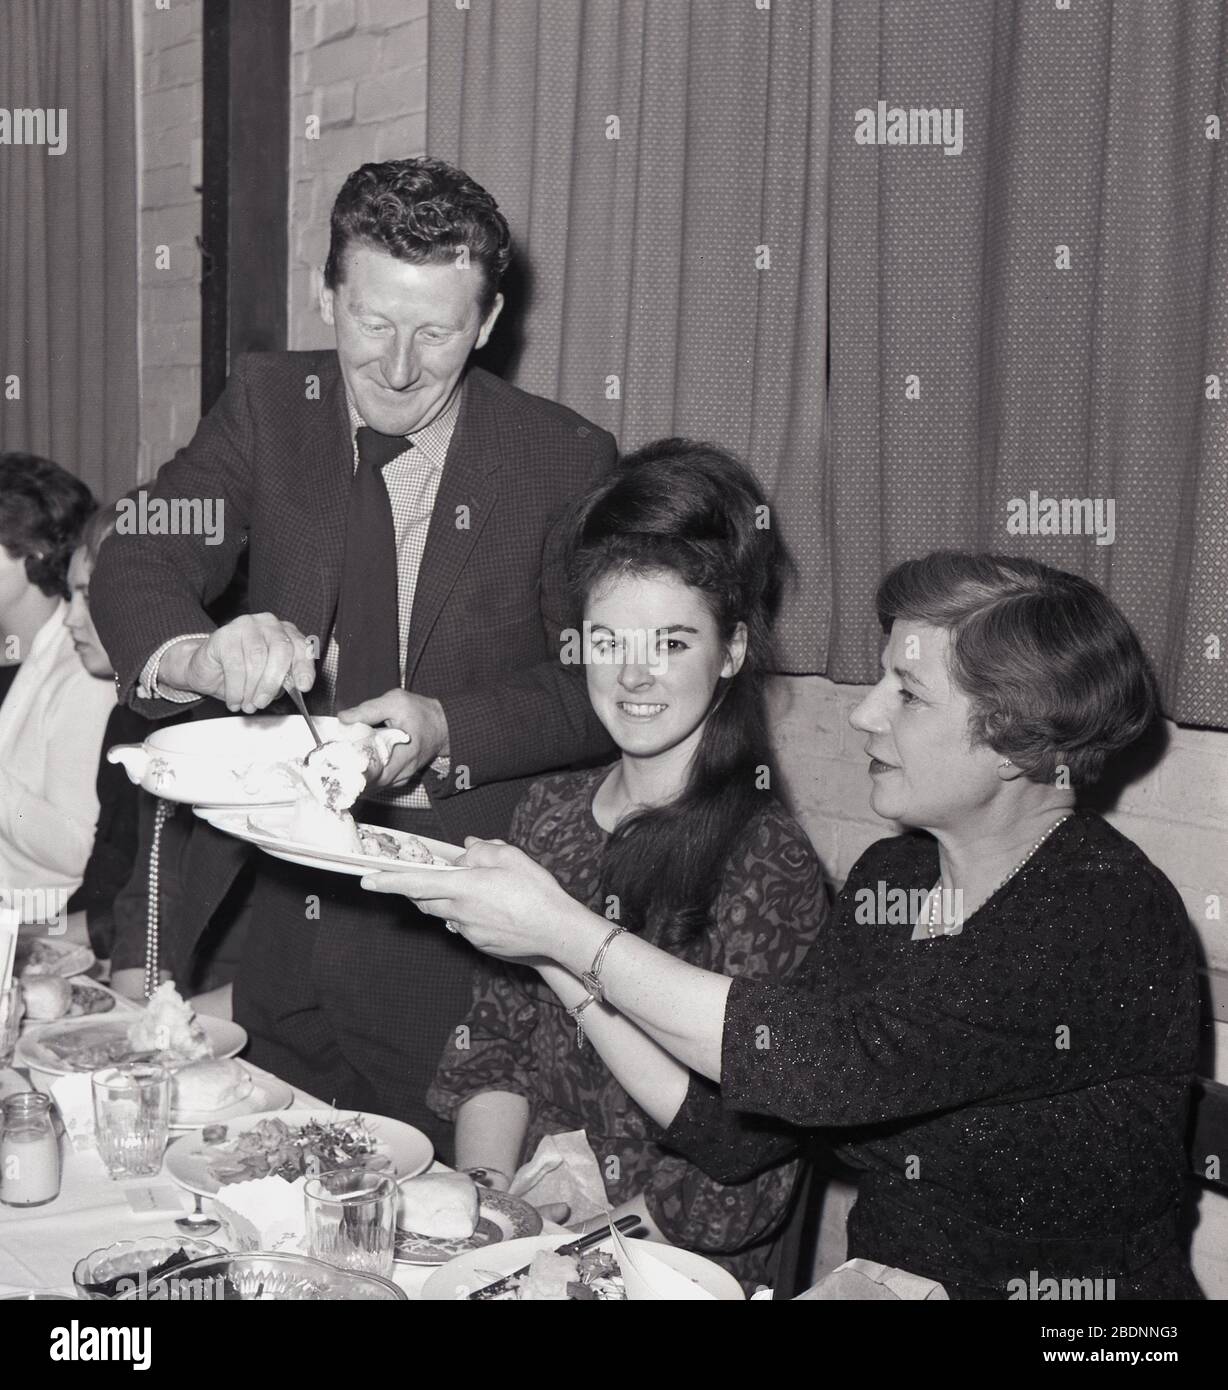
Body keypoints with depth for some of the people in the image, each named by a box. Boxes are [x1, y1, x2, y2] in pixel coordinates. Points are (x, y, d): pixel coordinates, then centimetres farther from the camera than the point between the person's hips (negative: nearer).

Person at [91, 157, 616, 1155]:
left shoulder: (564, 458, -6)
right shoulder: (268, 405, 1)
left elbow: (603, 689, -6)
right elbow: (134, 566, -8)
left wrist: (449, 730, -23)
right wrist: (197, 653, -30)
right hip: (271, 914, 3)